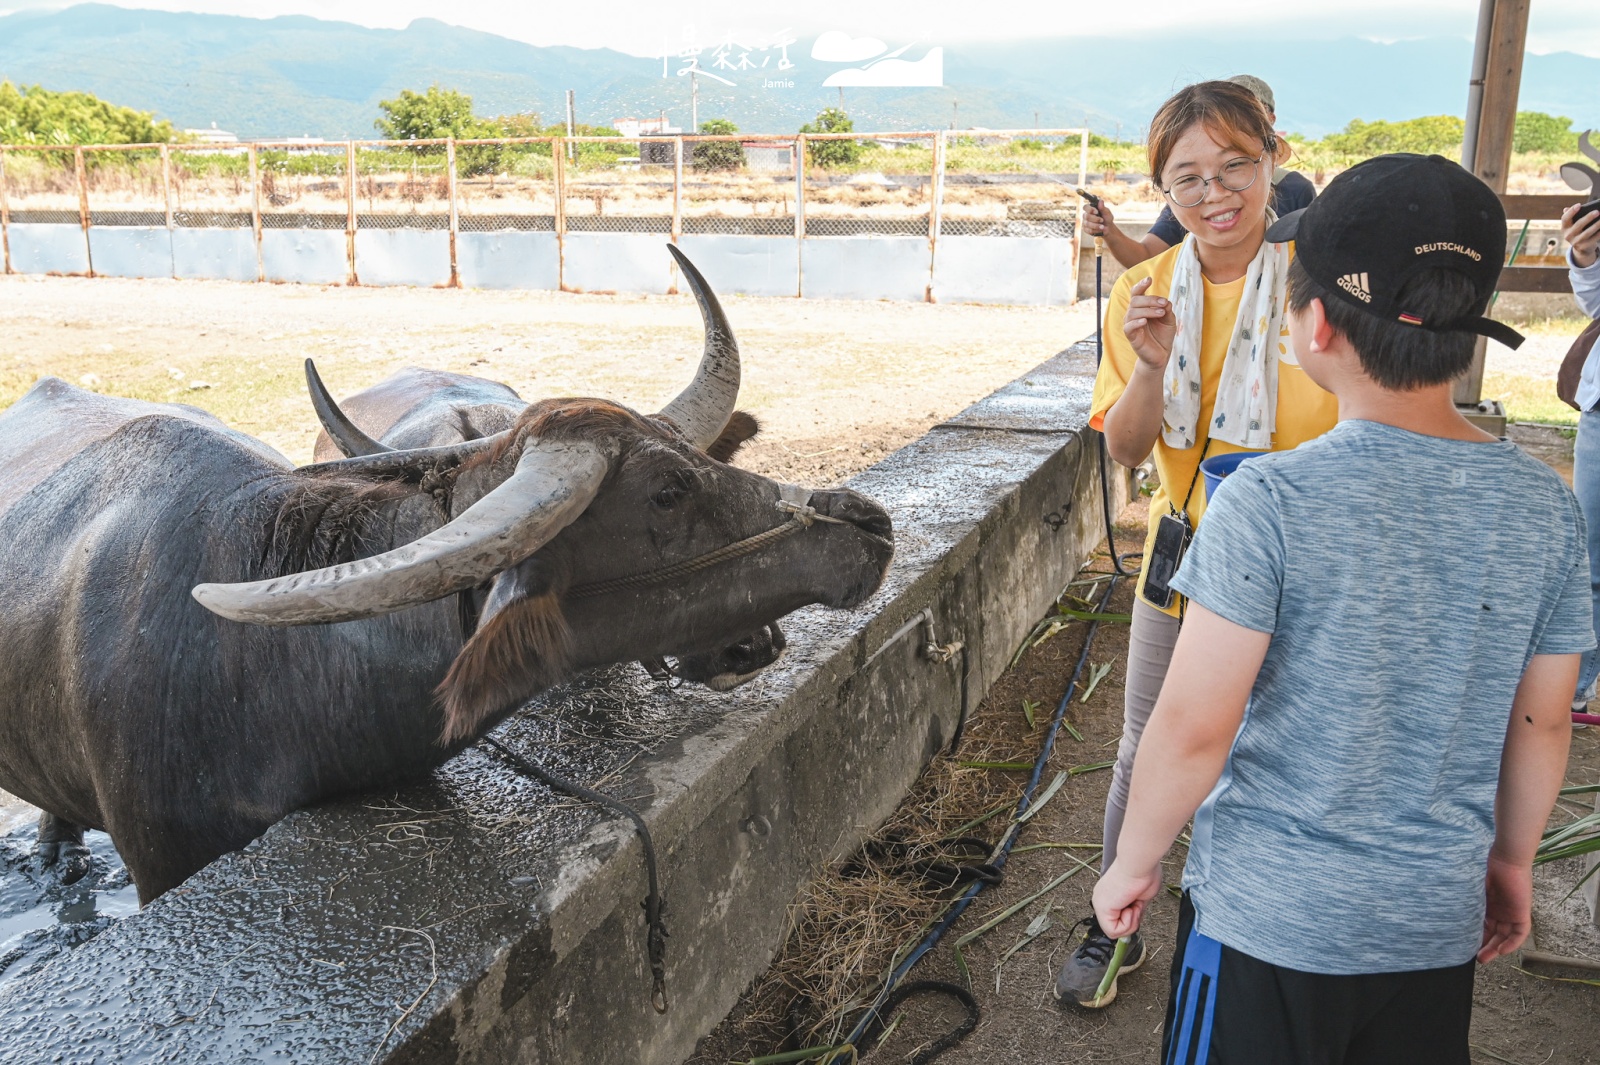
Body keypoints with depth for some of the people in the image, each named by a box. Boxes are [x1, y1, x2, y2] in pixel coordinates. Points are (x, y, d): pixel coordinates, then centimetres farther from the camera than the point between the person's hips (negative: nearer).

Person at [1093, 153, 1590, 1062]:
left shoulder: (1273, 502, -22)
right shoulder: (1545, 505, -7)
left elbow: (1193, 730, -19)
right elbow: (1542, 725, 3)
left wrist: (1134, 862, -3)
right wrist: (1514, 859, 19)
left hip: (1269, 918, -4)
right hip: (1439, 920, 4)